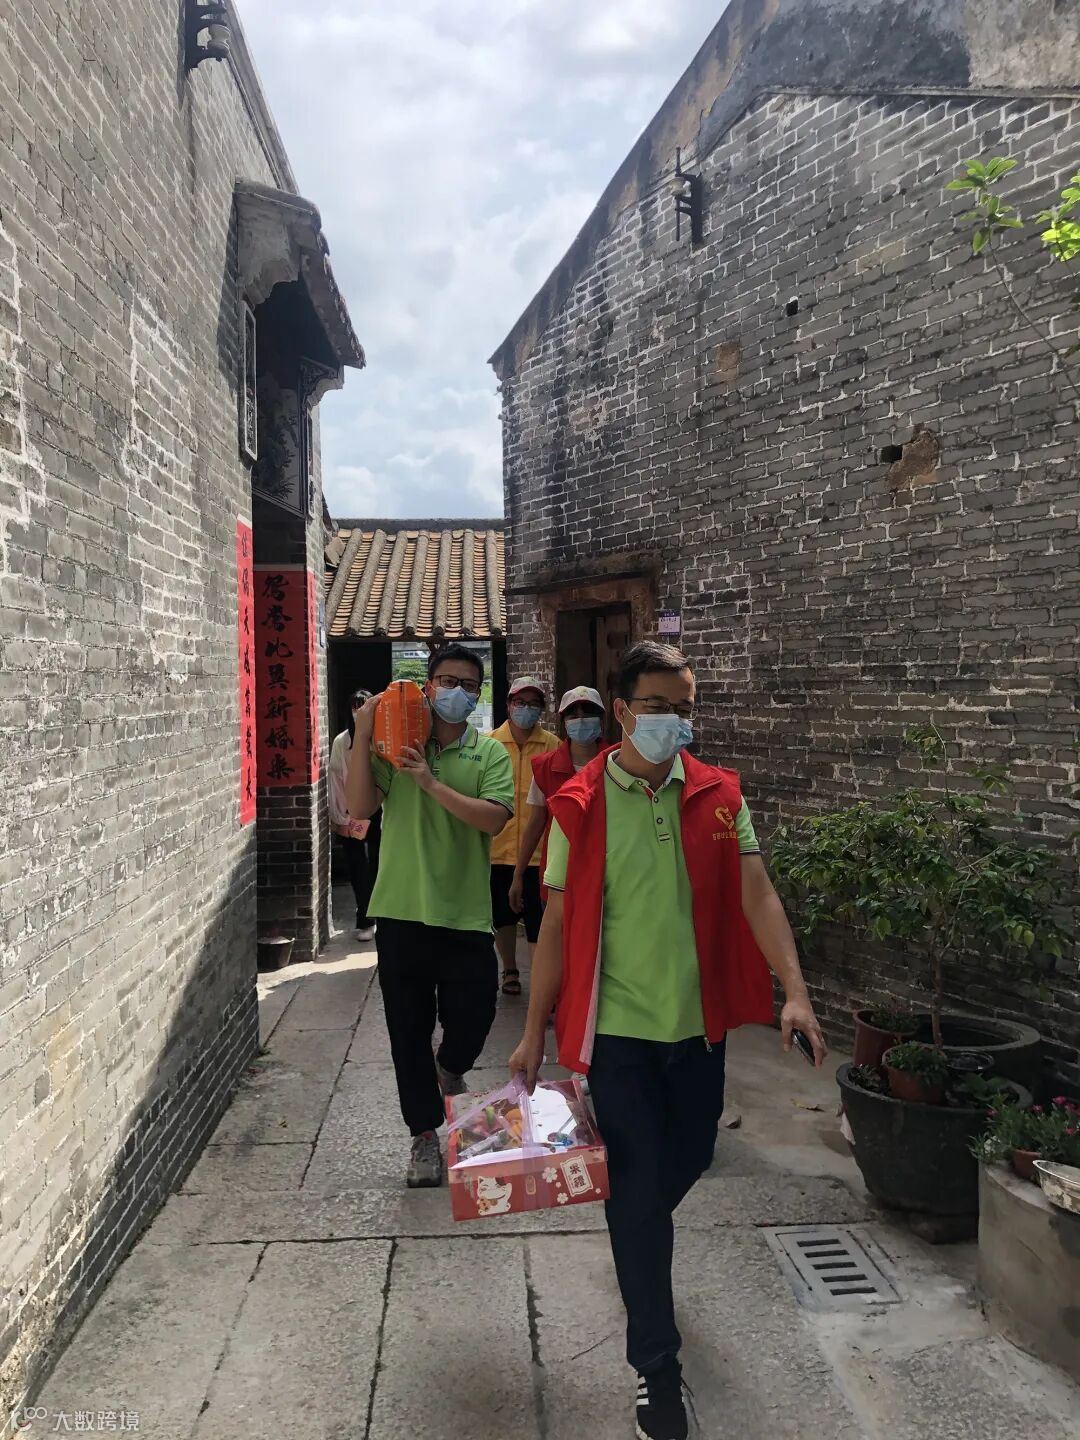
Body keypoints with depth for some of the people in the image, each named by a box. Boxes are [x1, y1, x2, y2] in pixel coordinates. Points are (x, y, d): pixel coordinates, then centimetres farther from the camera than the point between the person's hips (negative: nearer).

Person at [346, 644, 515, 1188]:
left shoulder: (490, 752, 0)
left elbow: (493, 818, -14)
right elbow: (360, 807, -8)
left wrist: (433, 784, -22)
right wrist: (362, 737, -14)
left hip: (466, 914, 0)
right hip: (402, 912, 1)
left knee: (472, 1019, 4)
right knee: (408, 1030, 9)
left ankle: (449, 1068, 41)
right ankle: (424, 1135, 27)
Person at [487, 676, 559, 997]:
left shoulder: (552, 745, -3)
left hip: (538, 851, -2)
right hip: (498, 848, 2)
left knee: (539, 924, -2)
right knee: (503, 918, 18)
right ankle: (510, 971, 40)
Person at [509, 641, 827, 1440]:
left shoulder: (718, 796, -2)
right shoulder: (580, 806, -8)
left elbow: (755, 895, -7)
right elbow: (559, 924, -4)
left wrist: (794, 990, -20)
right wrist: (535, 1031, -2)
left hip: (698, 1020, 3)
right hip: (617, 1026, -3)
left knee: (690, 1158, 20)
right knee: (639, 1183, 3)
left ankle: (638, 1237, 54)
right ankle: (658, 1365, 20)